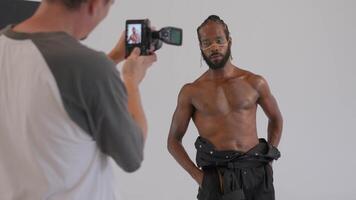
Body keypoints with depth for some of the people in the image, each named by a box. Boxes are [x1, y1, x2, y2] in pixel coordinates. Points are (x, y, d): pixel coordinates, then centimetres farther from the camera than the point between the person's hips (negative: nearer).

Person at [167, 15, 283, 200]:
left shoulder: (255, 82, 5)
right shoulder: (190, 92, 1)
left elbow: (275, 119, 20)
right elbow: (174, 140, 6)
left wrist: (268, 159, 8)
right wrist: (198, 176, -6)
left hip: (257, 172, 2)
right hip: (218, 176, -2)